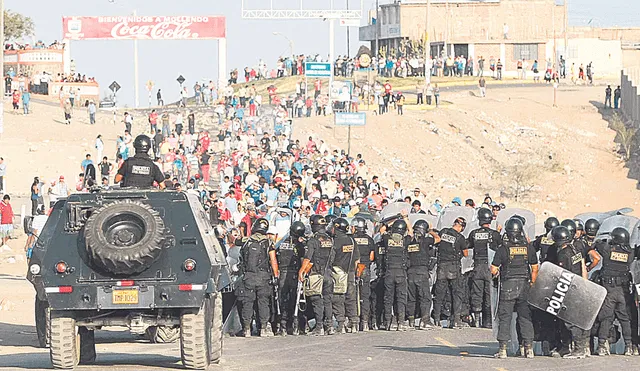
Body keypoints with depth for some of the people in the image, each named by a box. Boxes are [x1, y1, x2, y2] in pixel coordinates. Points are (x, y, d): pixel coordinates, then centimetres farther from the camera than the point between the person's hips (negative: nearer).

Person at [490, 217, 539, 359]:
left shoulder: (503, 249, -9)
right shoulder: (529, 248, 1)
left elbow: (493, 270, -5)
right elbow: (535, 269, 6)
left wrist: (496, 272, 17)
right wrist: (531, 284, 16)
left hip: (507, 286, -3)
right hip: (524, 286, 3)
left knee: (504, 317, 3)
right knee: (525, 317, 9)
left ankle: (503, 348, 0)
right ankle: (529, 348, 8)